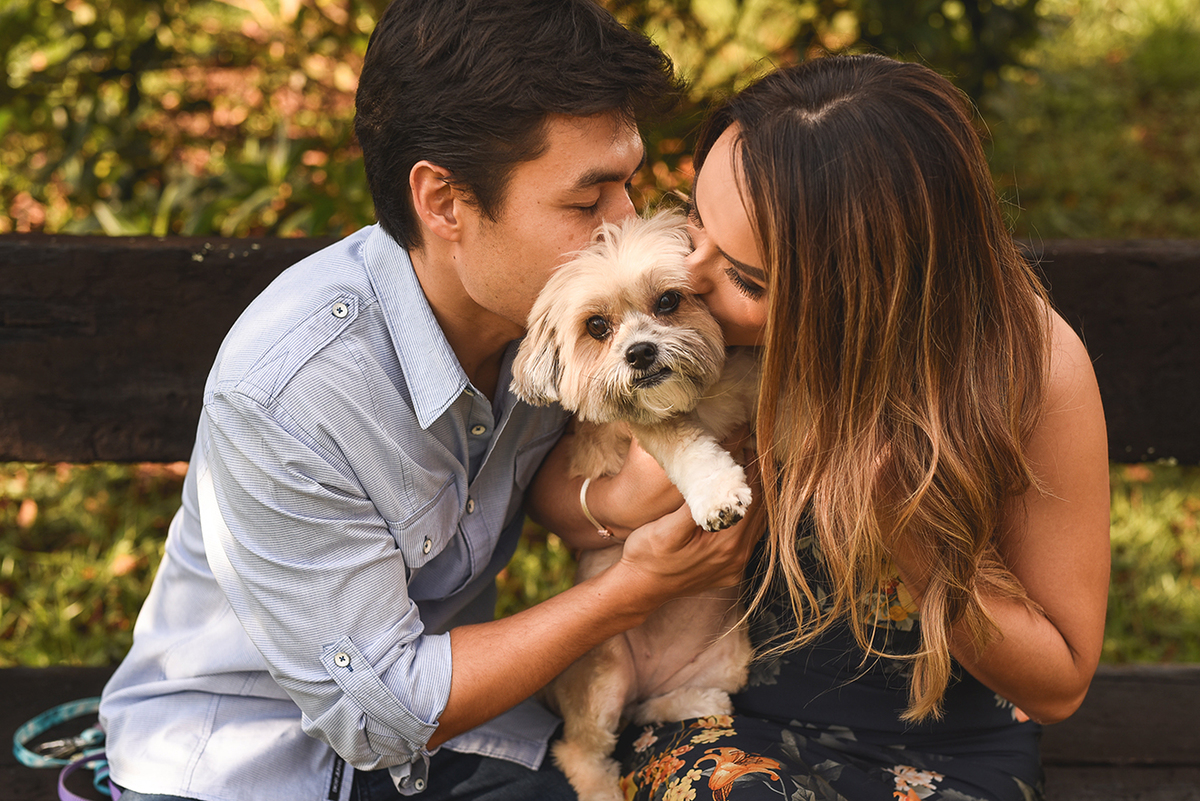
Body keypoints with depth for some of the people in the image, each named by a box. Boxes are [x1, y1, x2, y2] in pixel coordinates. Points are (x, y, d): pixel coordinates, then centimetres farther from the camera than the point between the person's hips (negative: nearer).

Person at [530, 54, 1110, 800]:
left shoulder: (1033, 365, -19)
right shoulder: (680, 306, -14)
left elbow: (1059, 683, -8)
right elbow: (548, 479, 4)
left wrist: (907, 533, -26)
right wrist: (614, 502, -22)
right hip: (725, 724, 1)